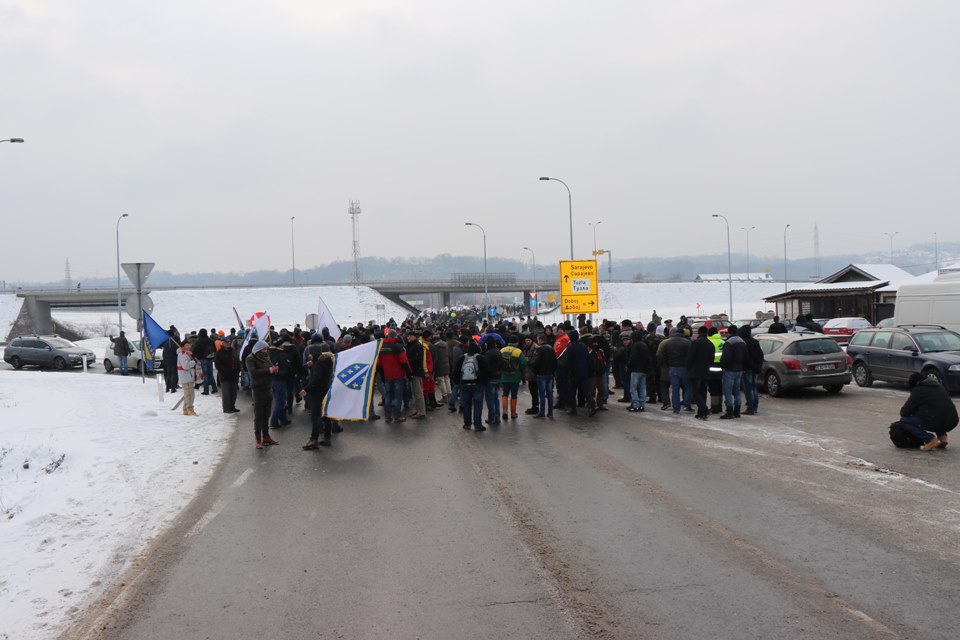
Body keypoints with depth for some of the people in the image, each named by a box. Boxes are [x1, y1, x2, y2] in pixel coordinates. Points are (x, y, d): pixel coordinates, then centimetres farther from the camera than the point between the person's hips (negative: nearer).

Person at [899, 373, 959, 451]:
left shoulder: (918, 390, -2)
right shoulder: (938, 385, 20)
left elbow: (904, 412, -1)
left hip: (938, 423, -8)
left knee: (904, 421, 3)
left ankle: (930, 439, -8)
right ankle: (942, 436, 17)